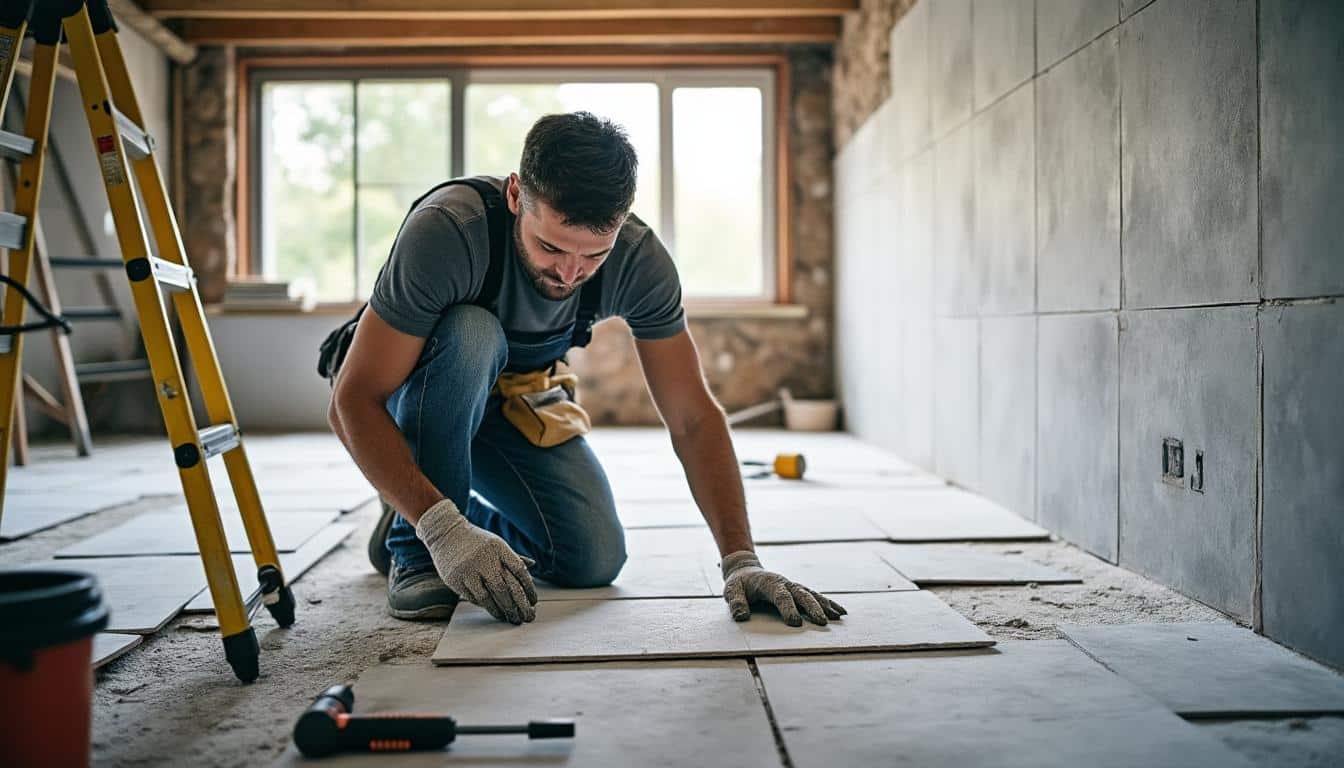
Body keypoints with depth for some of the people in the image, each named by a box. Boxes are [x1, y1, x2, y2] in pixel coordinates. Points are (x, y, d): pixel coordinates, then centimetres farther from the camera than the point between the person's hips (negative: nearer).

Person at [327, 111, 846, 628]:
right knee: (469, 331, -37)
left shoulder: (639, 260, -25)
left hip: (515, 402, 3)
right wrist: (442, 529, -45)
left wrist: (741, 560, -31)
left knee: (595, 561, -16)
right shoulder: (447, 229, -36)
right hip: (413, 402, -3)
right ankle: (415, 547, -17)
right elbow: (353, 400, -35)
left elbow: (693, 418, -22)